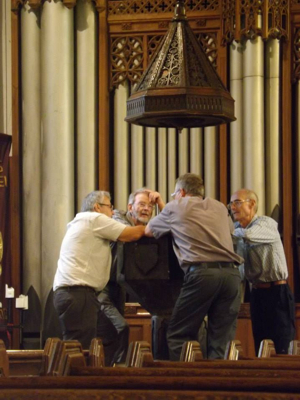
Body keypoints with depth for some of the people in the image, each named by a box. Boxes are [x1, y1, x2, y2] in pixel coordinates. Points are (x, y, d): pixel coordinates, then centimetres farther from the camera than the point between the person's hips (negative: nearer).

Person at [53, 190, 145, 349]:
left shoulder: (81, 223, 28)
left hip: (66, 292, 10)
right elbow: (133, 234, -2)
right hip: (78, 293, -10)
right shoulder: (95, 219, -1)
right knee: (81, 348, -15)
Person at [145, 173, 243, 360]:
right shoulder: (220, 207, 23)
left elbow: (148, 231, 28)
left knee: (179, 336, 4)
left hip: (201, 273, -4)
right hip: (231, 272, 4)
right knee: (222, 340, 4)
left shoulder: (176, 207, 13)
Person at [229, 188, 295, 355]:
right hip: (256, 292, 7)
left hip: (276, 291, -7)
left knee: (281, 350, -10)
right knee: (260, 348, 8)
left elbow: (248, 235, -30)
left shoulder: (267, 223, -10)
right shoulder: (238, 229, 12)